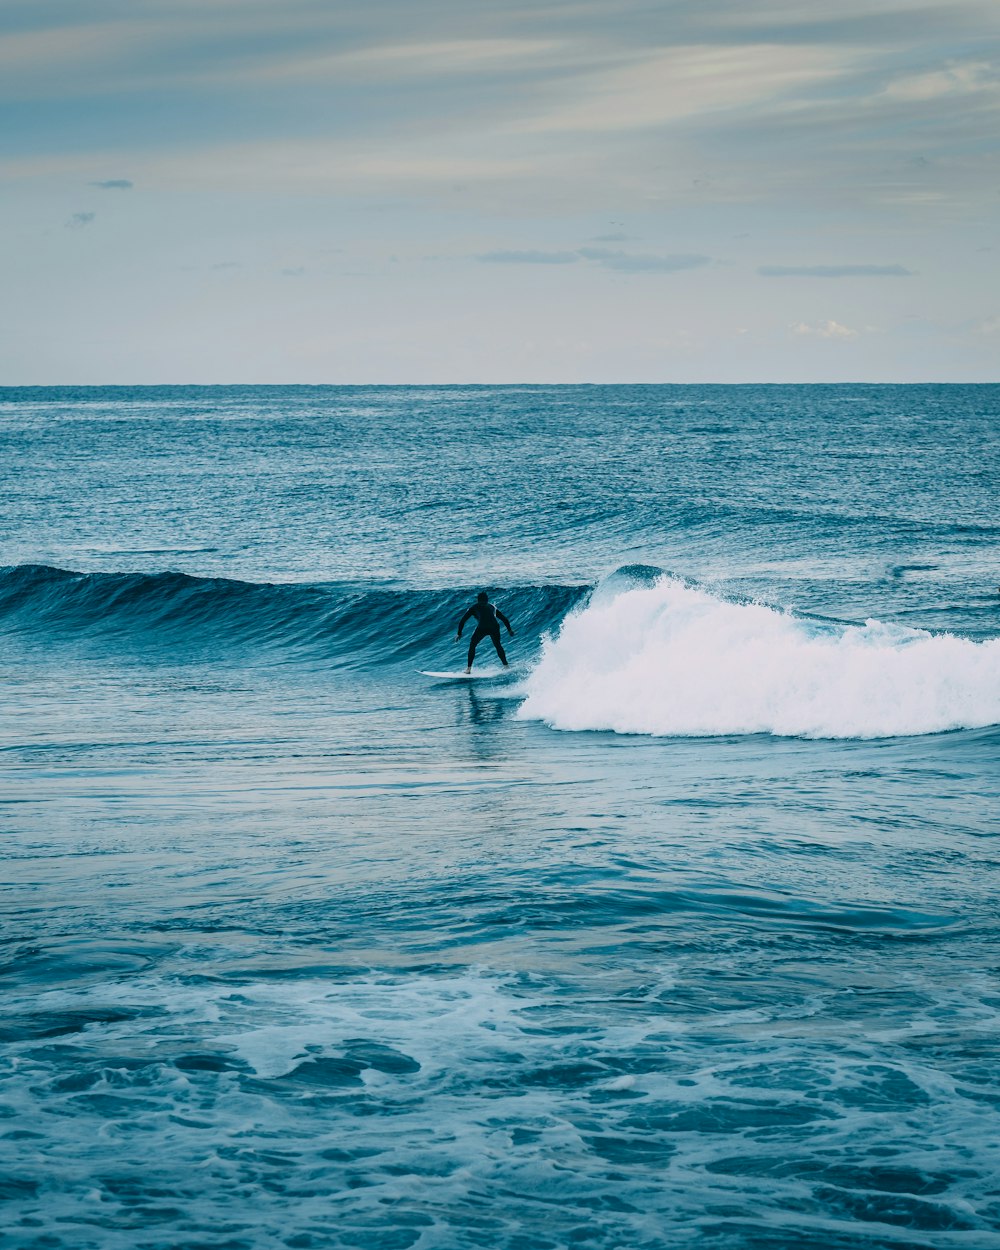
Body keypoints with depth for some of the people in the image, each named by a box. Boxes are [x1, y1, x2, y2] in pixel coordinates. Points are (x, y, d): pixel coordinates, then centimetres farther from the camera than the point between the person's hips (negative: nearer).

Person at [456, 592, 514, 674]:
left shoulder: (474, 607, 22)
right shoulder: (492, 607, 30)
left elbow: (462, 621, 21)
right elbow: (505, 619, 35)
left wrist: (459, 633, 31)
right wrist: (509, 630, 47)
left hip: (482, 628, -3)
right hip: (495, 628, 3)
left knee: (472, 646, 18)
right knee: (498, 646, 28)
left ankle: (469, 668, 11)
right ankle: (506, 665, 23)